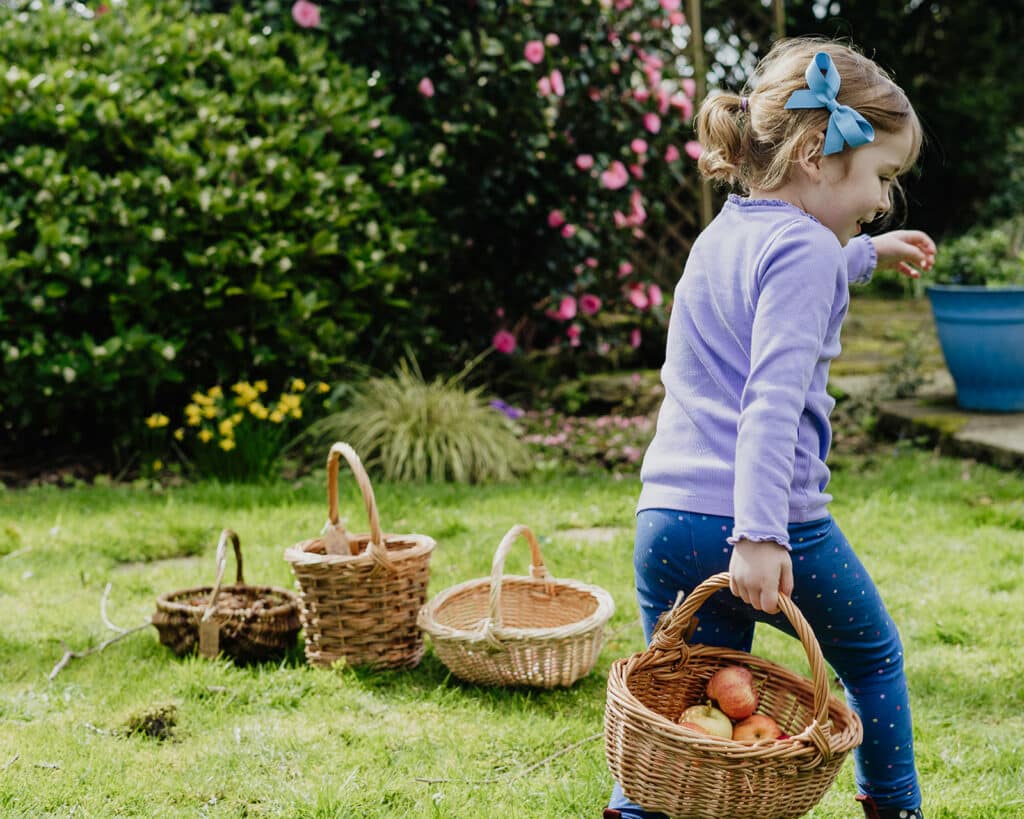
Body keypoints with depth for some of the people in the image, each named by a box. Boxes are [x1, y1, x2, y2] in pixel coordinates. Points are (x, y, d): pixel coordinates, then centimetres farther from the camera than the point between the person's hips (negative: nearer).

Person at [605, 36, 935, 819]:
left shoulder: (723, 235, 15)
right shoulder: (803, 249, -11)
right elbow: (774, 396, -24)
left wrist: (868, 254, 50)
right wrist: (759, 534, -30)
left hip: (665, 520, 7)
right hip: (768, 523, -7)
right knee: (874, 657, 20)